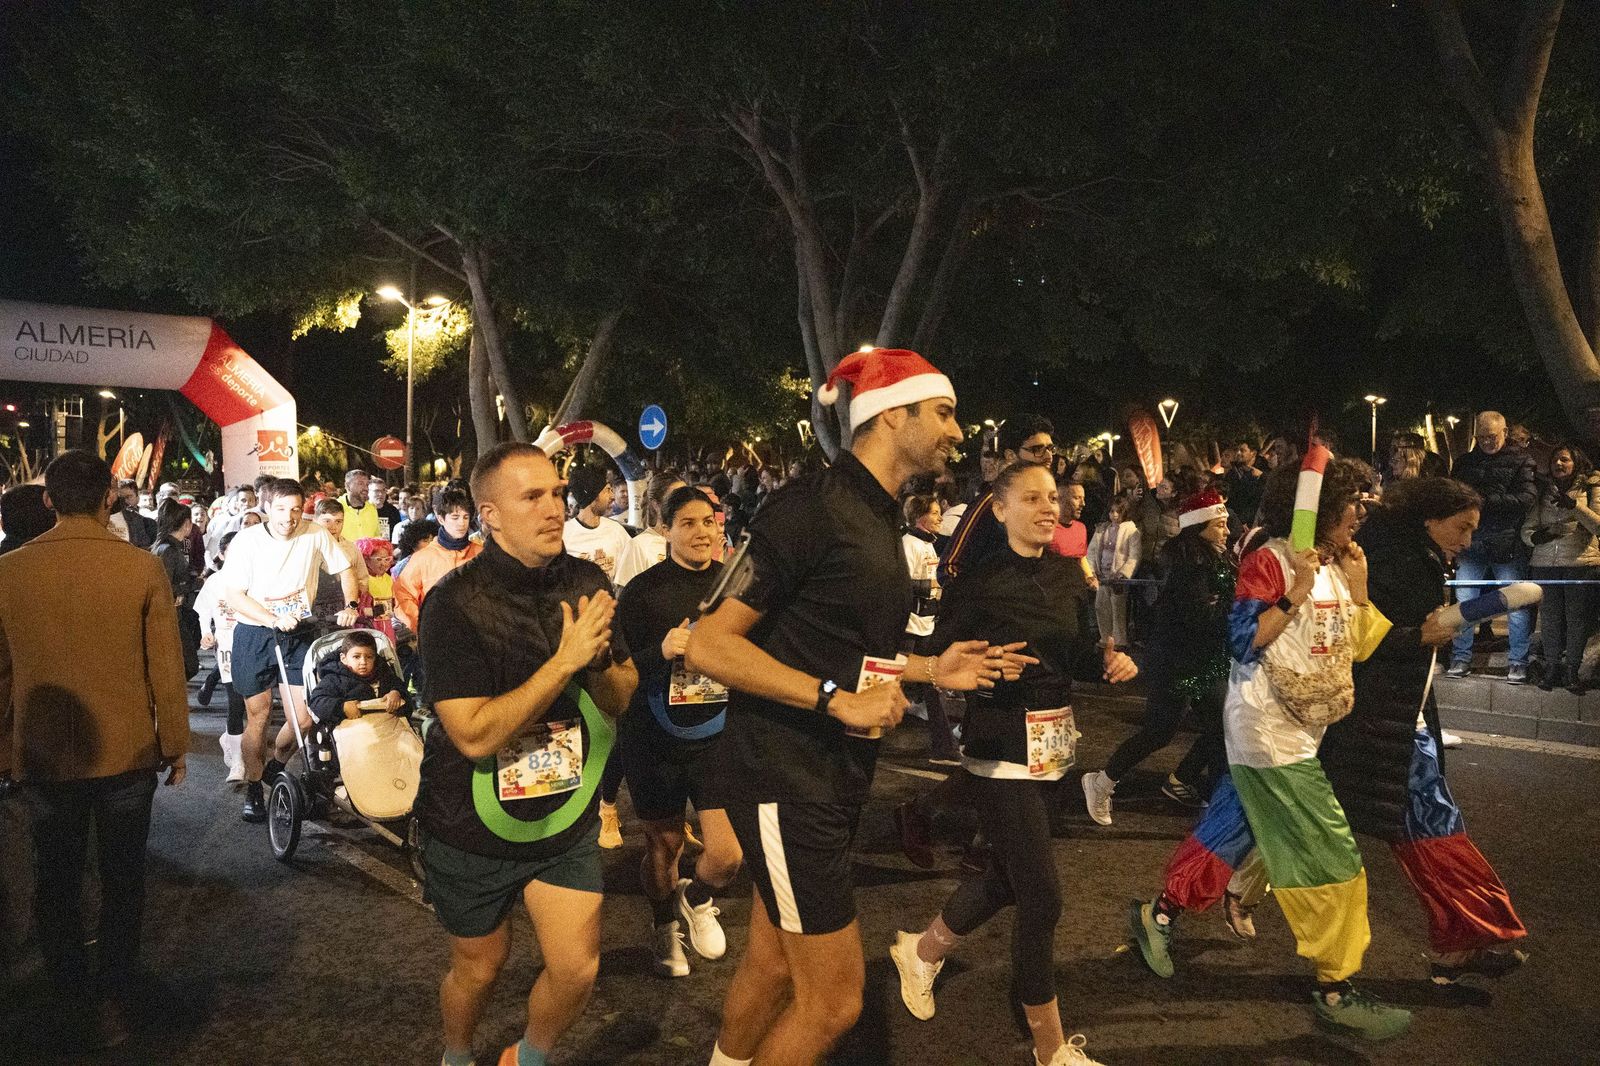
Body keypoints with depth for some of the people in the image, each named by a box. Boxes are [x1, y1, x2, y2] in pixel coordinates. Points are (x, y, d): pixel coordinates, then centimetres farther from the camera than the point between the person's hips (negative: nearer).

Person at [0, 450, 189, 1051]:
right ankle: (112, 1005, 22)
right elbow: (166, 667, -10)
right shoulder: (142, 568, -14)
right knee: (121, 882, 15)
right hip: (127, 753, -1)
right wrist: (176, 744, 3)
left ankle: (72, 1009, 28)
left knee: (56, 883, 18)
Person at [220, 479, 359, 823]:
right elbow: (233, 595, -12)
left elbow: (344, 570, 6)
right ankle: (253, 787, 20)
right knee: (258, 715, 3)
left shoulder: (316, 535, -6)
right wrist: (275, 620, -22)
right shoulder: (247, 540, -11)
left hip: (298, 634, 2)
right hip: (254, 635, -2)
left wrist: (350, 605, -10)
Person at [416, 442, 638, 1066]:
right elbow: (475, 735, -27)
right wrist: (565, 659, -30)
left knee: (577, 970, -1)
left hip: (567, 816, 3)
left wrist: (599, 659, -19)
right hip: (474, 827, -3)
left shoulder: (587, 584, -5)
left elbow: (622, 698, 3)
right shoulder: (455, 603, -20)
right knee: (479, 966, 15)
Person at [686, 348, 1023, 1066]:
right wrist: (839, 699, -22)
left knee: (771, 965, 19)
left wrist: (930, 669, 10)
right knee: (834, 997, -2)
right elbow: (709, 645, -20)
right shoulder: (810, 507, -16)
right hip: (783, 776, -9)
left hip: (834, 777, 9)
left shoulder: (878, 520, 13)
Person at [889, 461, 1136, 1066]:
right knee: (1041, 898, -3)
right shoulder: (980, 580, -15)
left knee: (1008, 878, 18)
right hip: (1002, 749, -7)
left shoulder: (1069, 574, 5)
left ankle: (922, 950, 45)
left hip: (1053, 744, 7)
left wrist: (1110, 660, -6)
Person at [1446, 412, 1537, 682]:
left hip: (1507, 544, -3)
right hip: (1471, 542, 4)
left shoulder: (1521, 461, 1)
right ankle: (1461, 659, 13)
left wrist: (1485, 500, -17)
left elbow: (1527, 498, -12)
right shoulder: (1465, 462, 14)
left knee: (1517, 604, 1)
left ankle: (1518, 662, 12)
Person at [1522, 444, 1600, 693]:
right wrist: (1534, 537, -13)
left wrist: (1575, 505, -18)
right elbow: (1527, 527, 10)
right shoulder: (1543, 492, 13)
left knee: (1577, 617, 0)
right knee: (1549, 617, 4)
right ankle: (1552, 667, 14)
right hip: (1544, 563, 2)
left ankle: (1572, 670, 9)